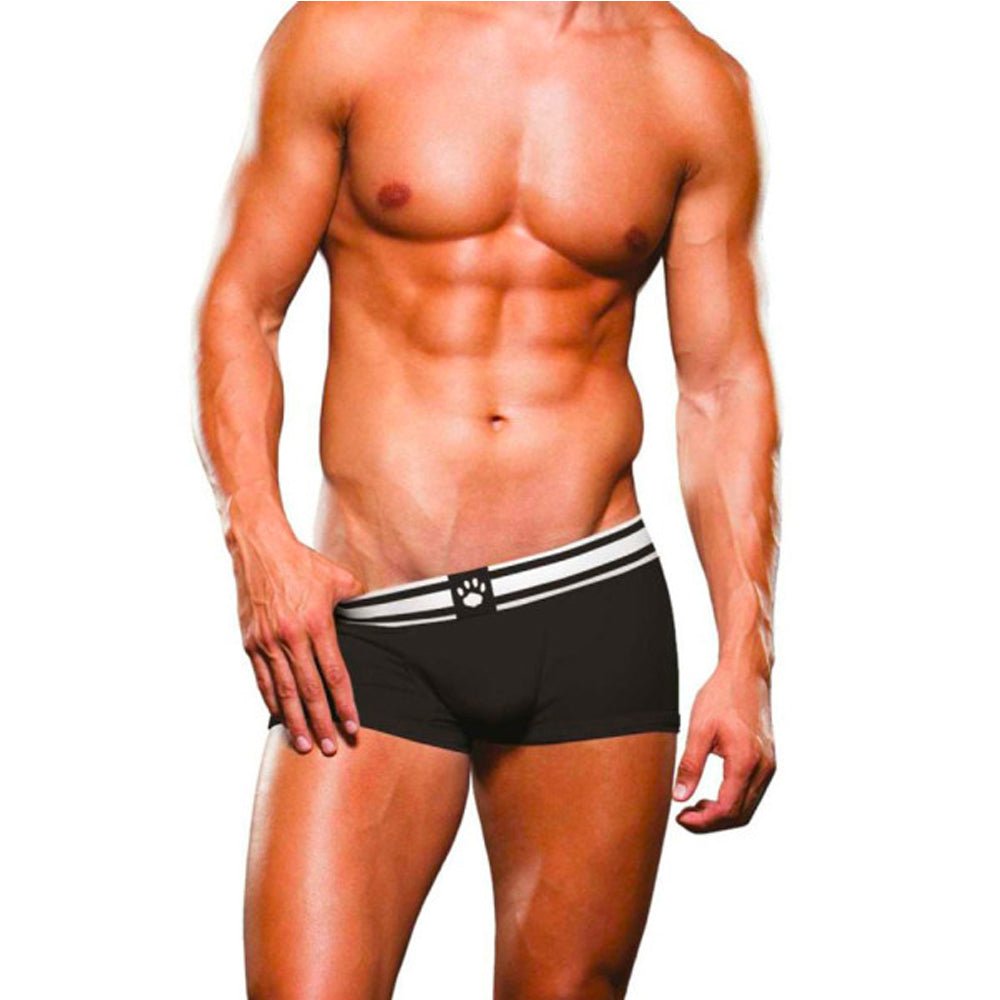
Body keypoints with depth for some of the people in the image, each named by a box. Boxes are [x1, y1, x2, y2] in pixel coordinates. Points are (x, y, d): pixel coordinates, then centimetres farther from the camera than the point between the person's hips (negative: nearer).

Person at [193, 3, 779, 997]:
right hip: (370, 624, -1)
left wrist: (745, 658, 4)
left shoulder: (696, 81, 9)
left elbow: (725, 386, 11)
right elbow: (240, 307, 6)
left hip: (596, 613, 2)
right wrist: (257, 538, -9)